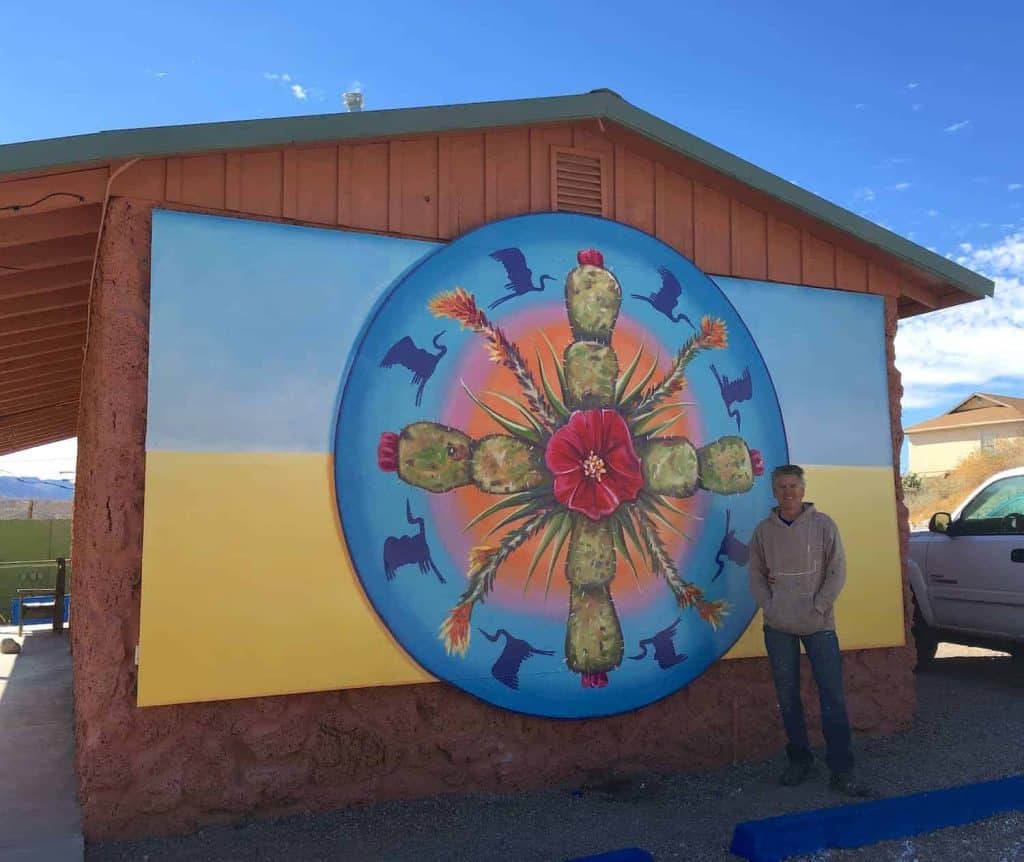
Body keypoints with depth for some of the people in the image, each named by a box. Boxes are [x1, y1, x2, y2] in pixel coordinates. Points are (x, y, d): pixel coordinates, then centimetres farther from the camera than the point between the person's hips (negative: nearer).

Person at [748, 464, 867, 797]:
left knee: (833, 696, -3)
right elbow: (756, 575, 7)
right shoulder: (764, 530, 4)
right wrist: (769, 607, -5)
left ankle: (841, 769, 6)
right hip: (778, 627, 2)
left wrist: (819, 606, -9)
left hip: (819, 625, -2)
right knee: (787, 697, 10)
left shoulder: (822, 524, -2)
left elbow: (837, 571, -3)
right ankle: (799, 760, 24)